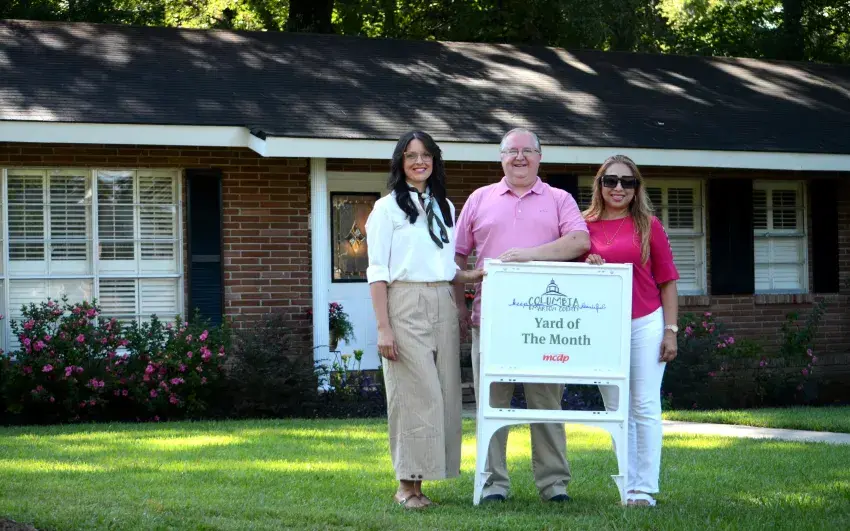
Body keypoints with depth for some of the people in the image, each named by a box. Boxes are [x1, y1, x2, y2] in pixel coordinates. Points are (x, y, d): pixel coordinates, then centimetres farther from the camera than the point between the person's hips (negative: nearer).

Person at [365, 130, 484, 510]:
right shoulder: (388, 207, 0)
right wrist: (383, 327, -12)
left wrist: (472, 277, 1)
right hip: (405, 304, -6)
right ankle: (407, 485, -3)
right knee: (416, 393, -10)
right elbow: (377, 271, -5)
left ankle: (418, 479, 7)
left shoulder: (445, 207, 17)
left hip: (442, 305, 6)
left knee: (443, 393, 1)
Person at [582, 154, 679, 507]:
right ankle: (628, 486, 15)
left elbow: (667, 281, 3)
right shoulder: (586, 226, 6)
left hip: (645, 324, -2)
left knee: (645, 408, -4)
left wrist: (671, 330, -2)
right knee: (616, 410, 8)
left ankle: (645, 489, -2)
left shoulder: (648, 226, 2)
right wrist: (586, 267, -9)